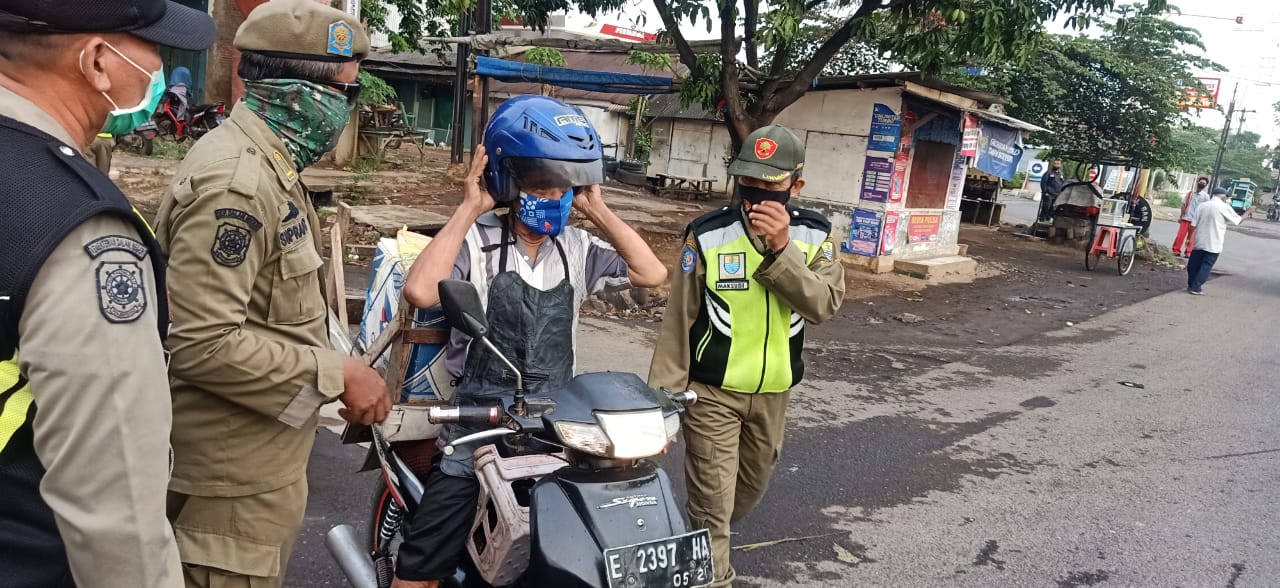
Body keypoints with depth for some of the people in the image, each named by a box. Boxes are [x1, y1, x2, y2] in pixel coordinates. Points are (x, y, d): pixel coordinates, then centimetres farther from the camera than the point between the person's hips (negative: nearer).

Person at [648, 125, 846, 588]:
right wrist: (663, 395, -12)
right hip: (712, 391, -4)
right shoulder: (708, 234, -13)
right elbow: (678, 321, -10)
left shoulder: (814, 236, -4)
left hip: (773, 392, 4)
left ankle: (704, 543, 51)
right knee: (712, 500, -1)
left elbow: (824, 304, -19)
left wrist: (781, 249, -30)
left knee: (751, 486, 24)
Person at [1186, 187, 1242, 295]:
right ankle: (1196, 288, -1)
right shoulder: (1224, 207, -7)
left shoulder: (1202, 205, 4)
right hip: (1213, 244, -4)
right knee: (1206, 266, 1)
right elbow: (1238, 220, 2)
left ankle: (1190, 285, 22)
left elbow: (1193, 225, 1)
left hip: (1199, 242, 4)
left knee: (1194, 264, 13)